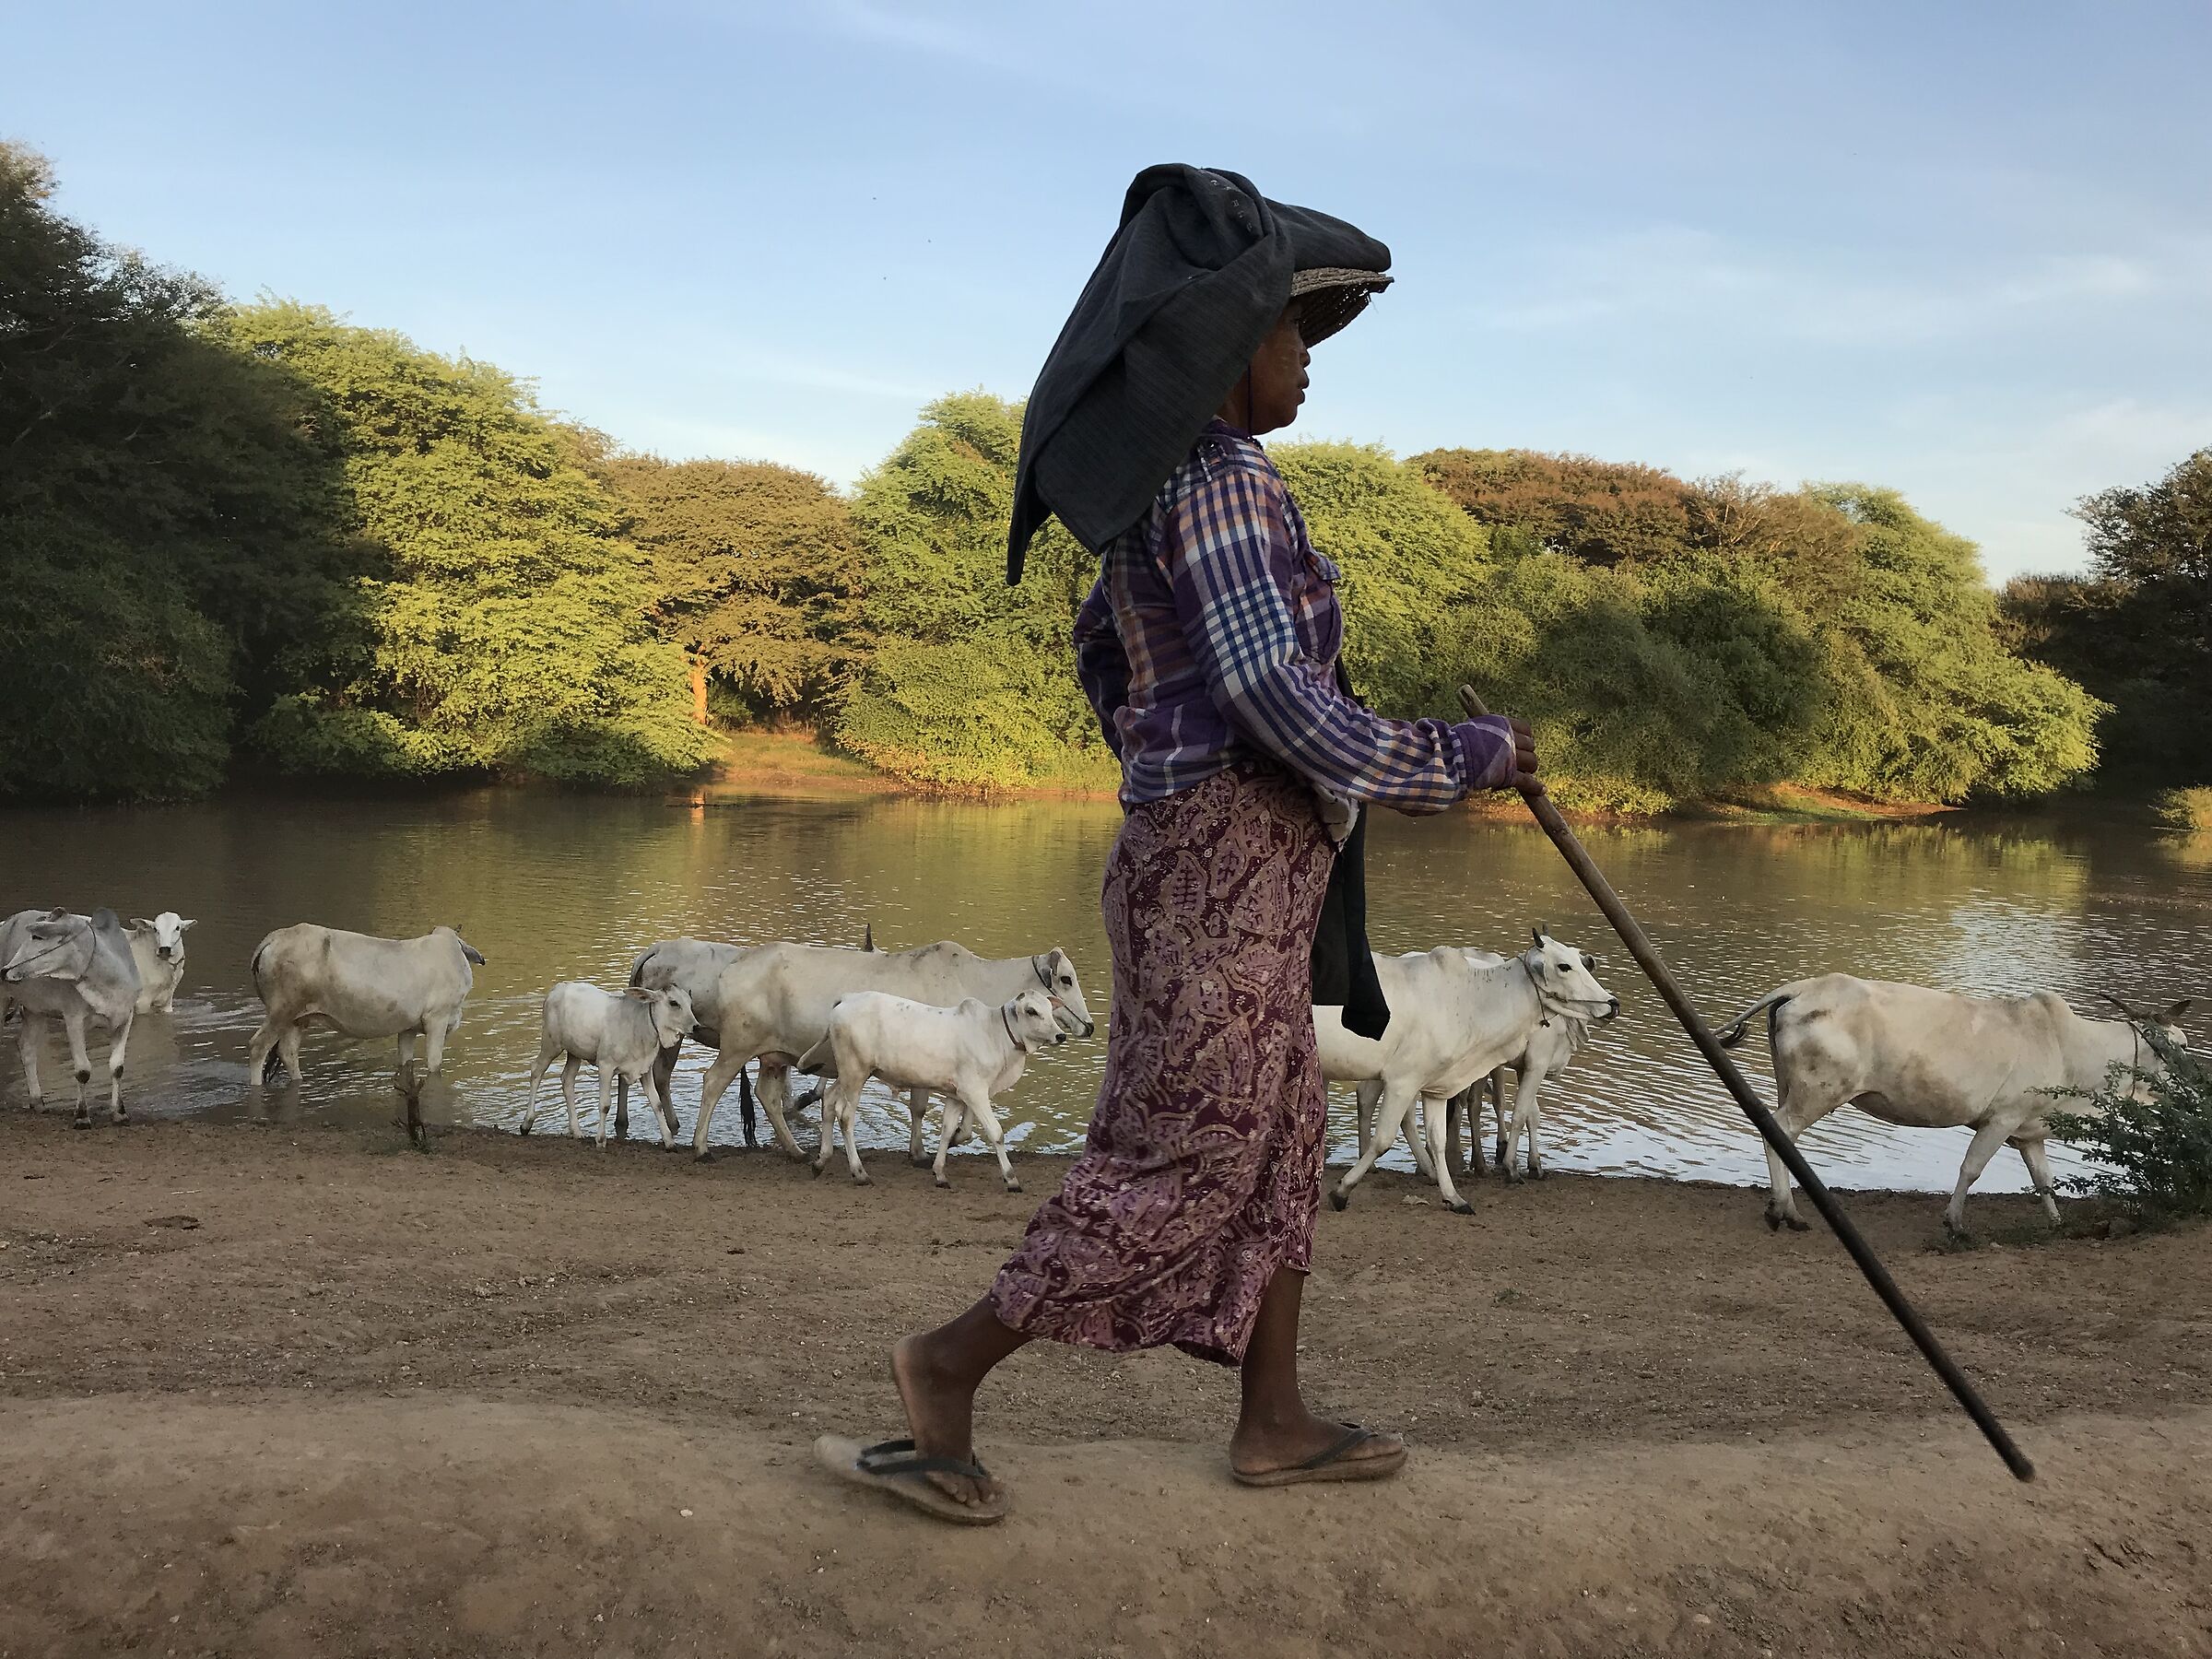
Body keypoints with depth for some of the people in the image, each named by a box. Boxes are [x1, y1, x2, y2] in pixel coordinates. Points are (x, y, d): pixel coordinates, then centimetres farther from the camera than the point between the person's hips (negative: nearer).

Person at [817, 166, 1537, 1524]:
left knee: (1279, 1133, 14)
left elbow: (1105, 657, 26)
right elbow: (1273, 688, -23)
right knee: (1189, 1151, -4)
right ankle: (956, 1362, 2)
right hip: (1227, 860, -10)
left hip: (1197, 853, 10)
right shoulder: (1221, 478, -15)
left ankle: (1275, 1420, 21)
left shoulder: (1159, 491, 16)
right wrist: (1471, 755, -15)